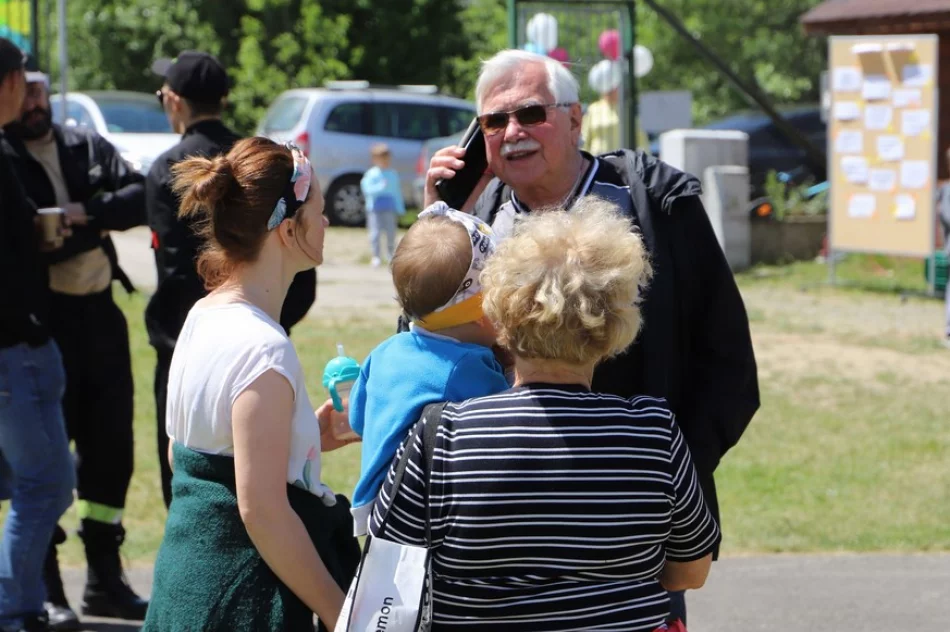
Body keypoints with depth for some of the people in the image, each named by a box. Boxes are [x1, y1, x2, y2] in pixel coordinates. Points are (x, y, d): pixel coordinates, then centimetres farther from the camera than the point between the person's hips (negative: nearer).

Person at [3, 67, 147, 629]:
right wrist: (93, 230, -16)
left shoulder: (87, 147, 10)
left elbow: (140, 196, -2)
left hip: (99, 312, 5)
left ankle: (106, 578, 21)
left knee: (110, 443, 10)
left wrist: (84, 214, -16)